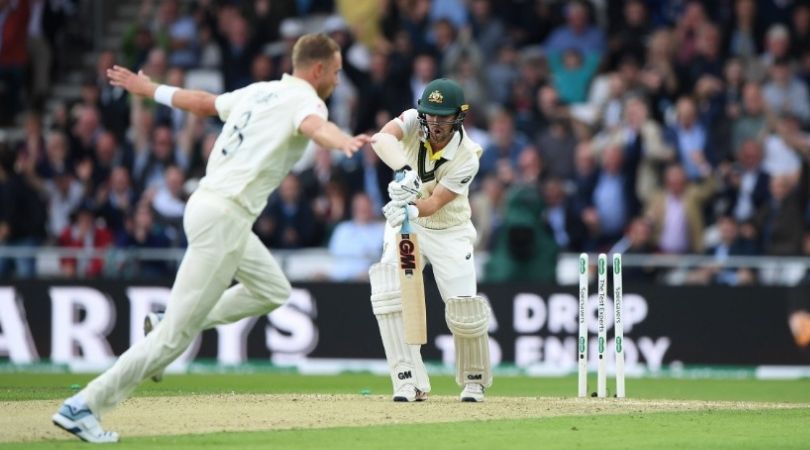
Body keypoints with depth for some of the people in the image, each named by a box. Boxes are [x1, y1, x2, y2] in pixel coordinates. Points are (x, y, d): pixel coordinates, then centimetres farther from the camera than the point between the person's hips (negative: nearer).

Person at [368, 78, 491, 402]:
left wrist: (412, 207, -51)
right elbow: (381, 138, -39)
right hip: (405, 226, 2)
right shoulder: (414, 122, -18)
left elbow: (434, 203, -29)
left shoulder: (467, 158, -23)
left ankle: (474, 382, 17)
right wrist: (403, 170, -56)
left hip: (450, 231, -2)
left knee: (465, 311, -11)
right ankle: (409, 384, -20)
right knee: (390, 294, -21)